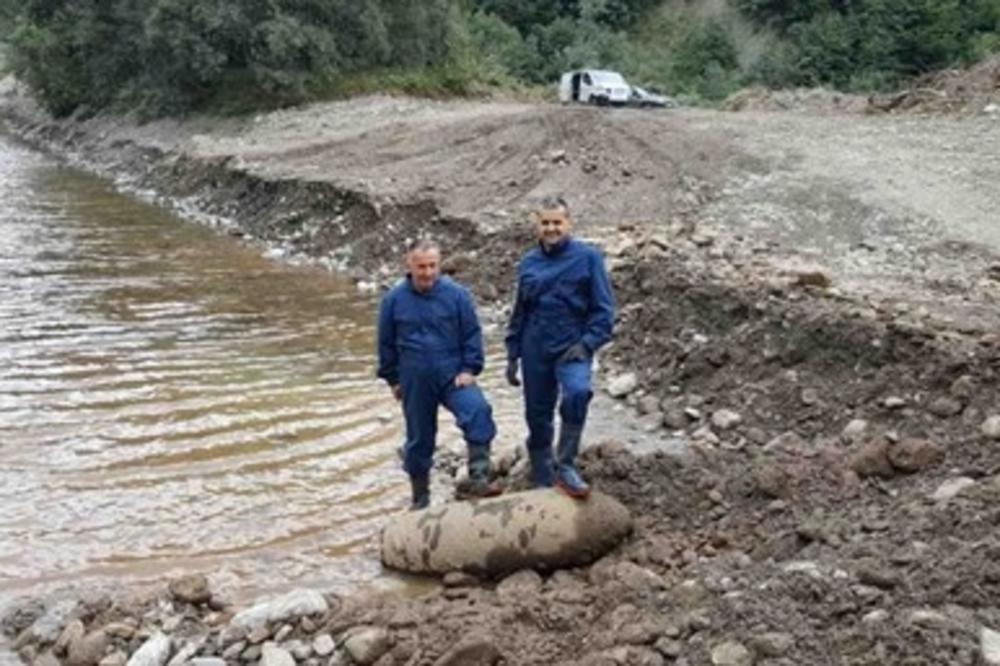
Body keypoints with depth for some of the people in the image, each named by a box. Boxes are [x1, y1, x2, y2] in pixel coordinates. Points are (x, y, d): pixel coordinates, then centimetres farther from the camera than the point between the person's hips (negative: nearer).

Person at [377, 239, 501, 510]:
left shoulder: (456, 294, -4)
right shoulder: (394, 299, -1)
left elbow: (472, 334, 1)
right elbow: (386, 343, 8)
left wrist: (469, 369, -6)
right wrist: (393, 379, 11)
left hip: (453, 376, -1)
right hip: (414, 382, 1)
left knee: (478, 411, -28)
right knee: (419, 440, 10)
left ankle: (479, 479, -24)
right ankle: (420, 498, 27)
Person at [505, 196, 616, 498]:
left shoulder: (588, 257, -3)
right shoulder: (528, 263, 9)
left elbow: (604, 308, -3)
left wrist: (587, 343, -15)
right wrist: (512, 355, 14)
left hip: (572, 347, -4)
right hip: (535, 351, 4)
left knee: (577, 392, -32)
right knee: (537, 418, 7)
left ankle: (565, 467, -20)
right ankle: (543, 484, 22)